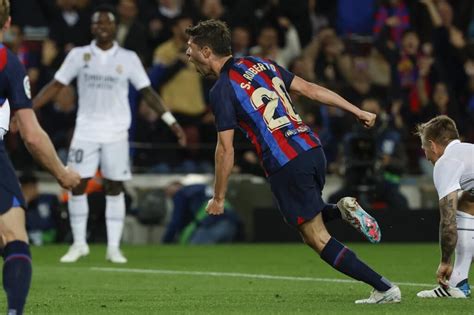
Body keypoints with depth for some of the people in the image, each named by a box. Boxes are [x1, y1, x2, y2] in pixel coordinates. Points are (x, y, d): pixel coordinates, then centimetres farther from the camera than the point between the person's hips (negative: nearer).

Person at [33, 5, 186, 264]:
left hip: (116, 134, 0)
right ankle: (79, 243, 11)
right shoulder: (79, 55, 3)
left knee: (115, 188, 0)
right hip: (86, 132, 0)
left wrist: (171, 121, -4)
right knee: (77, 185, -3)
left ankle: (113, 247, 7)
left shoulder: (128, 58, 2)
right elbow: (56, 85, 5)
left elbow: (147, 92, 3)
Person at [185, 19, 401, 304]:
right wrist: (357, 111, 17)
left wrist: (218, 199, 0)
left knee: (318, 239, 1)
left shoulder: (222, 91, -7)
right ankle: (342, 209, 2)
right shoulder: (261, 64, 14)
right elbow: (310, 89, 14)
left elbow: (226, 149, -9)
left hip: (286, 167, -8)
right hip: (313, 149, 8)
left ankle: (385, 289, -4)